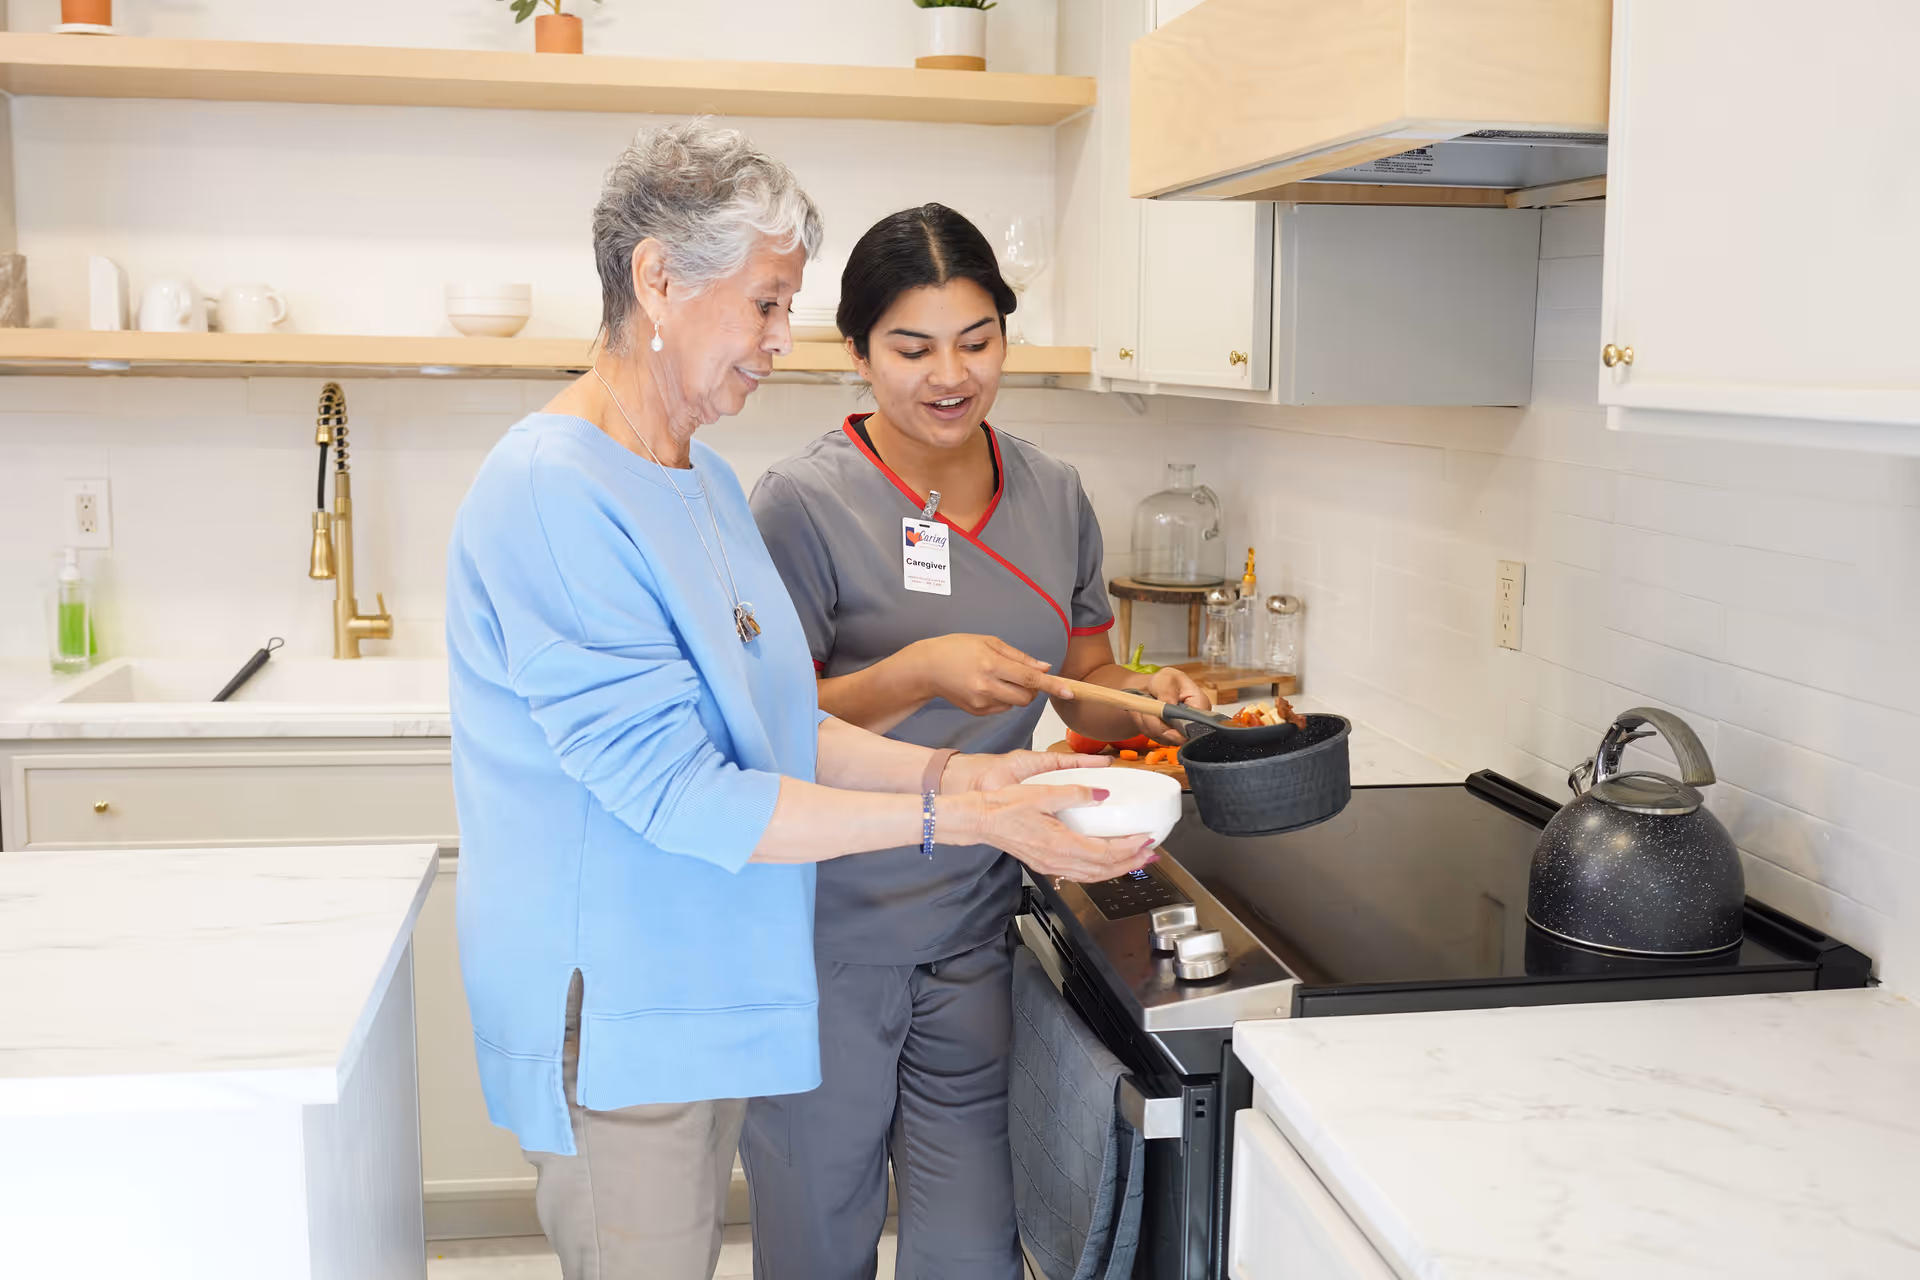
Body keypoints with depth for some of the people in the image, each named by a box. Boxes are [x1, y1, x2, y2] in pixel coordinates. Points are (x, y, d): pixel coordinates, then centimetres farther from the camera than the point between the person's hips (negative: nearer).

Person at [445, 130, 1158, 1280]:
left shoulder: (707, 483, 9)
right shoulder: (550, 491, -22)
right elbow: (677, 794, -25)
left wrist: (948, 770, -3)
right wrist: (955, 818, -24)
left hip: (706, 992, 9)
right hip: (615, 1013, -9)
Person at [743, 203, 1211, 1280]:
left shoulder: (1054, 497, 4)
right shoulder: (807, 502, -12)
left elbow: (1084, 689, 12)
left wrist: (1147, 698, -10)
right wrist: (914, 675, -28)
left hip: (973, 929, 4)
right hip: (826, 936, -3)